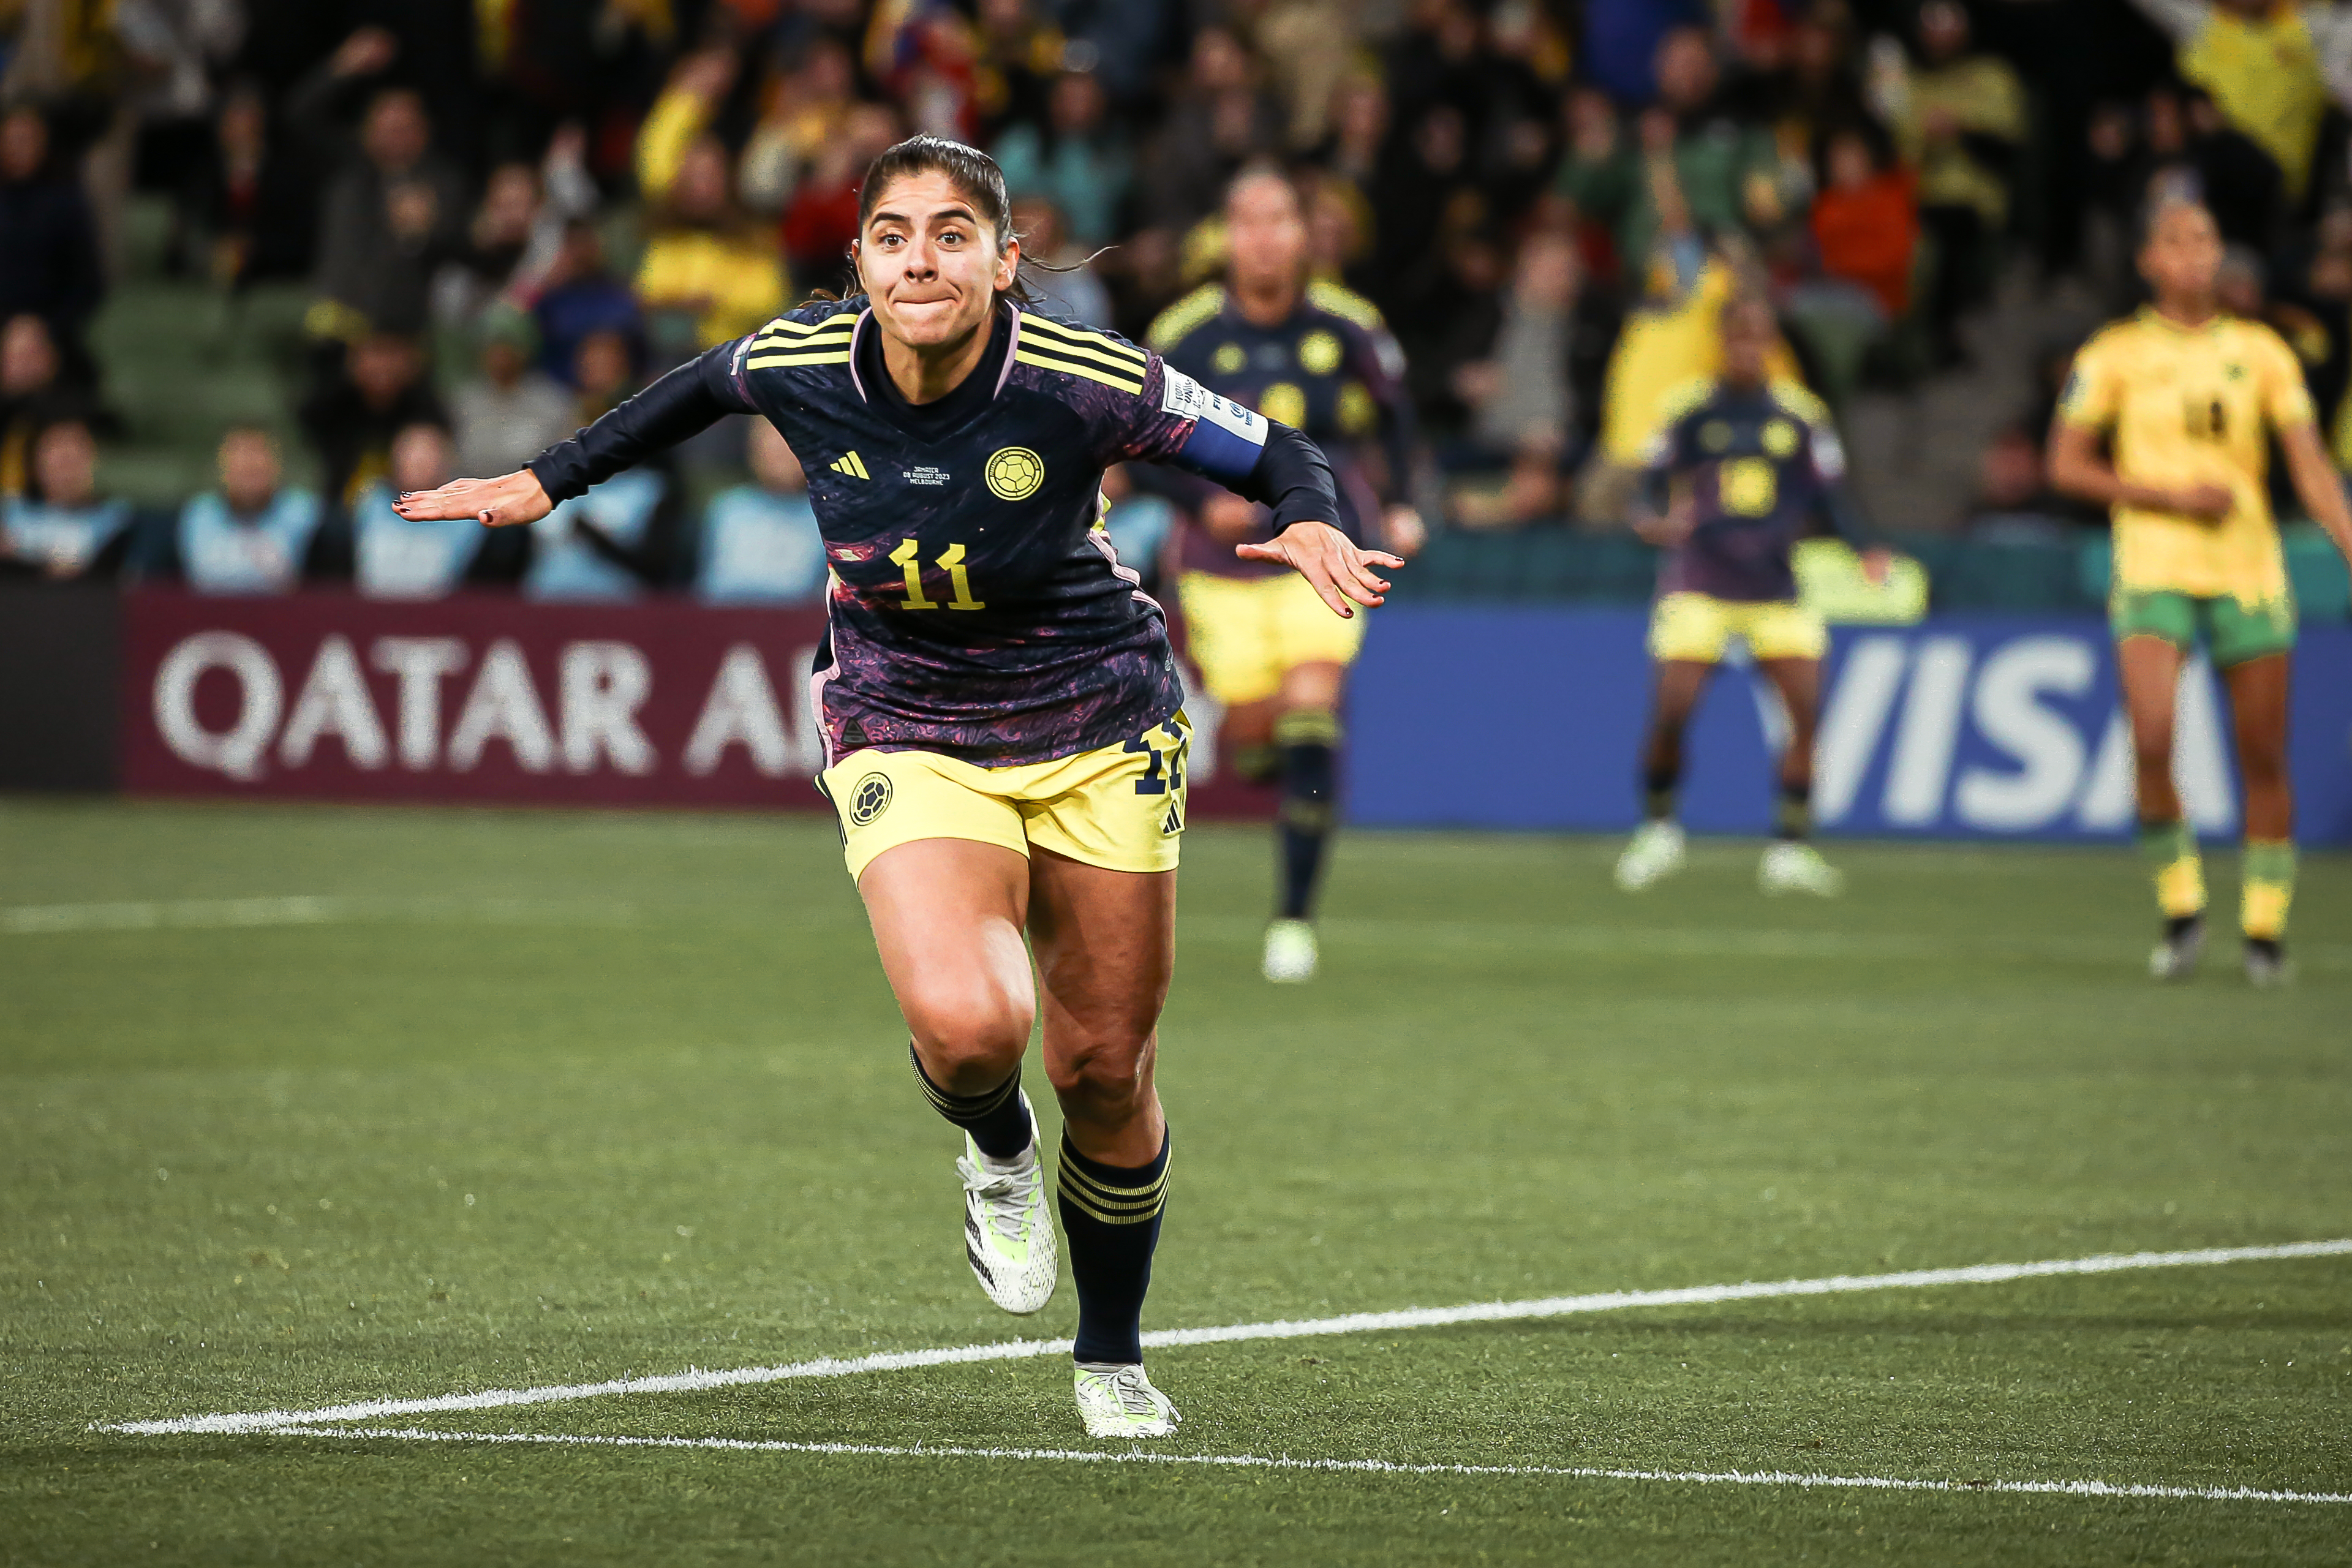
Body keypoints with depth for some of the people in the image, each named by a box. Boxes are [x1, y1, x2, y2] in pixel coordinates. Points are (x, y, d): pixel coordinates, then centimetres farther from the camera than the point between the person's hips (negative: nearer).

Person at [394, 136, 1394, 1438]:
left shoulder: (1082, 384, -22)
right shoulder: (801, 366, -15)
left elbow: (1276, 454, -9)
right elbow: (702, 387, 10)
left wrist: (1313, 526, -30)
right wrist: (549, 481, 15)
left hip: (1097, 732, 0)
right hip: (905, 733, 0)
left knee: (1105, 1071, 6)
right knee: (963, 1024, -27)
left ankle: (1111, 1357, 32)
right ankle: (996, 1152, 12)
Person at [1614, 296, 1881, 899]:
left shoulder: (1801, 414, 5)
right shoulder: (1693, 411, 0)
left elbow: (1830, 497, 6)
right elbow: (1651, 490, 2)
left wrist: (1865, 550, -11)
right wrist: (1654, 521, -21)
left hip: (1776, 588, 2)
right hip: (1699, 583, -2)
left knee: (1807, 709, -11)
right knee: (1671, 711, -14)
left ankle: (1790, 849, 0)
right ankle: (1659, 831, 11)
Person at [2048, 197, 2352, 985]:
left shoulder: (2262, 352, 7)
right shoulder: (2115, 354, 2)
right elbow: (2066, 465, 1)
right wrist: (2173, 496, -9)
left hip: (2249, 572, 2)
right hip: (2153, 567, -2)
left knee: (2264, 757, 3)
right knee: (2152, 740, -19)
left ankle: (2265, 926, 17)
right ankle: (2181, 908, -1)